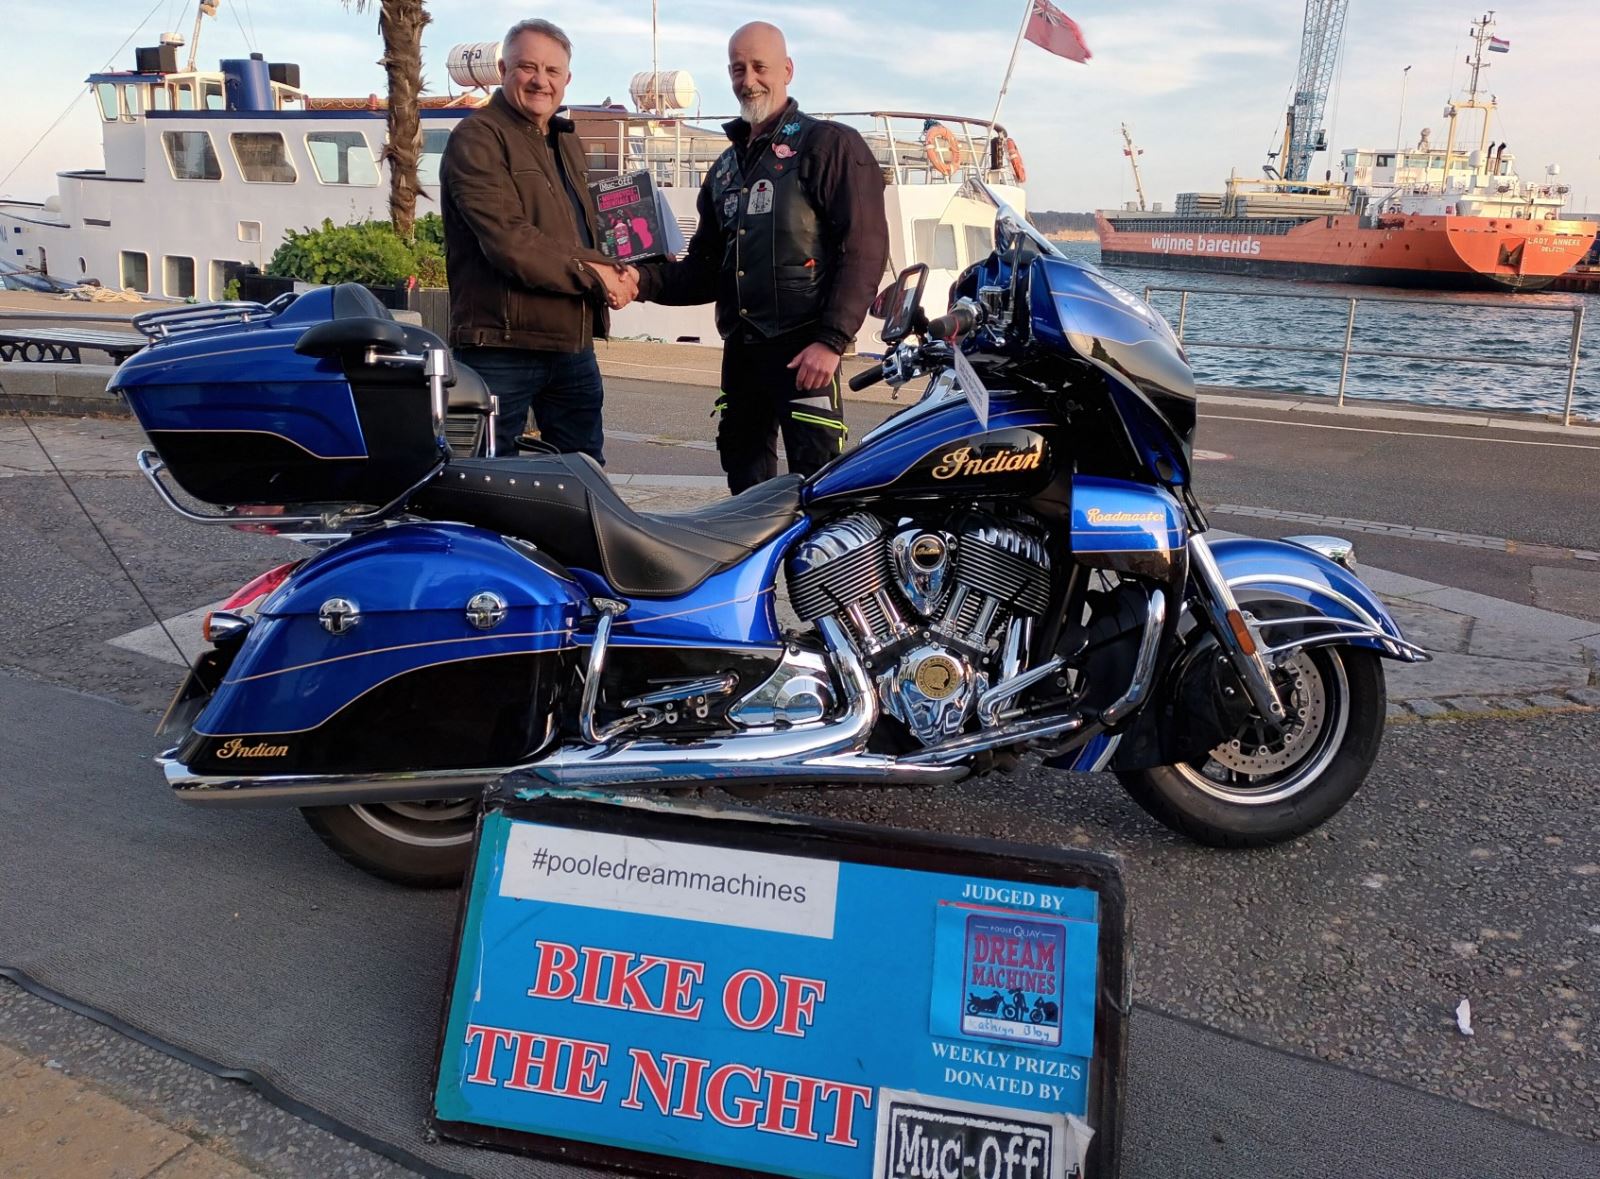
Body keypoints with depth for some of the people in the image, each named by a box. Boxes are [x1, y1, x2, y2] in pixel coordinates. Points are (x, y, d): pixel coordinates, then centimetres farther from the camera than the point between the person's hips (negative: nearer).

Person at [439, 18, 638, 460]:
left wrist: (615, 272, 2)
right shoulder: (477, 138, -7)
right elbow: (508, 241, -19)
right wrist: (594, 274, -15)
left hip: (574, 348, 8)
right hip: (501, 349, -8)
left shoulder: (567, 142, 20)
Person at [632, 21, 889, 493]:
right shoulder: (726, 167, 23)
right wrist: (646, 280, 3)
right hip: (740, 348, 7)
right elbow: (705, 268, 23)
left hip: (805, 348, -7)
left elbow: (864, 247, -10)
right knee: (745, 482, 12)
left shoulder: (830, 144, 0)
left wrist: (831, 340, -19)